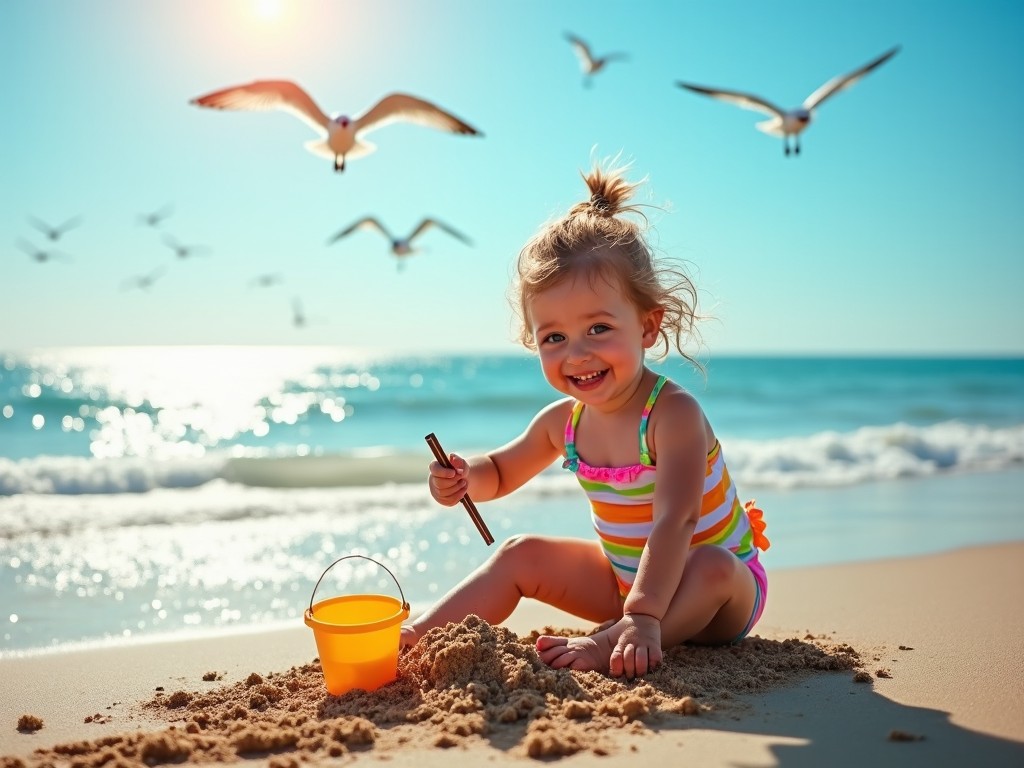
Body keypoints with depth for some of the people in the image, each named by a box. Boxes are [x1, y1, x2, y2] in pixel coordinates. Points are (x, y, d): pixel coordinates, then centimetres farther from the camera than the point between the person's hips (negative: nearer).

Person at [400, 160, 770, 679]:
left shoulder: (673, 414, -27)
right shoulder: (565, 420, -6)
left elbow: (675, 521, -38)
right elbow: (501, 472, 10)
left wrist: (643, 616, -50)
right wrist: (463, 479, -13)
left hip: (718, 591, -5)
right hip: (626, 579, 6)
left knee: (715, 568, -37)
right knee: (521, 555, -3)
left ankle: (609, 646, -46)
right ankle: (419, 637, -5)